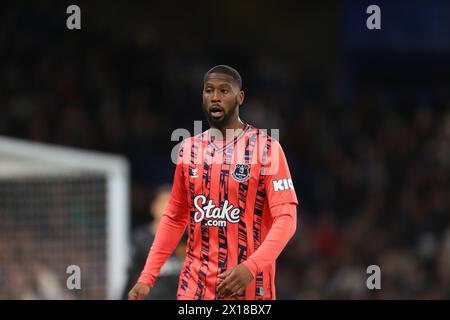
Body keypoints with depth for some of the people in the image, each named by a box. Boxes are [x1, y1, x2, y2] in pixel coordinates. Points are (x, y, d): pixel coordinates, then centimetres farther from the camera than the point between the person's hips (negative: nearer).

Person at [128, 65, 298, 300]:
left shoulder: (266, 148, -5)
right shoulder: (189, 149, 10)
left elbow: (286, 218, -12)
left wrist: (250, 268, -26)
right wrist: (147, 278, 8)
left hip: (248, 285, -3)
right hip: (195, 287, 3)